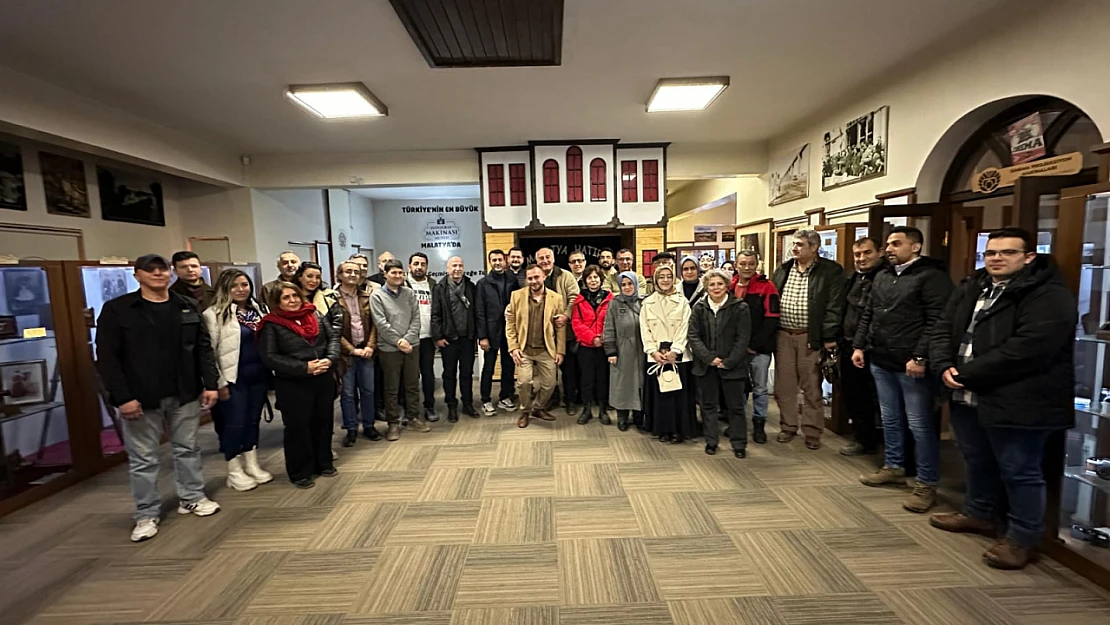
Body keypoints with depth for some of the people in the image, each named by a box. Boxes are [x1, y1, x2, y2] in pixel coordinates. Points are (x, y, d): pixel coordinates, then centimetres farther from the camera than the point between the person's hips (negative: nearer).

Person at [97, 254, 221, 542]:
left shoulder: (188, 307, 6)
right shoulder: (116, 310, -5)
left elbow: (203, 348, 6)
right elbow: (107, 358, -8)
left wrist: (210, 384, -1)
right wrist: (121, 397, -15)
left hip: (185, 394, 3)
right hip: (141, 398, -3)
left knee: (188, 448, 15)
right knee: (143, 458, 8)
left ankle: (192, 498, 30)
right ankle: (146, 514, 23)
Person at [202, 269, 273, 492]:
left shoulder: (260, 309, 10)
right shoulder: (214, 314, -8)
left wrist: (272, 370, 9)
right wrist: (218, 382, -13)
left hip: (259, 375, 6)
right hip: (233, 378, -5)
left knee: (253, 420, 14)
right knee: (234, 423, 2)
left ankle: (252, 466, 26)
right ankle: (235, 472, 17)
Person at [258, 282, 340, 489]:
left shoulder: (315, 314, 8)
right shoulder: (271, 325, -5)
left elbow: (333, 336, 7)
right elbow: (269, 357, -12)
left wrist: (330, 359, -12)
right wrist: (304, 368, -19)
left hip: (324, 379, 4)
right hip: (293, 384, -4)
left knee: (324, 421, 13)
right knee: (298, 426, 4)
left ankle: (323, 463, 30)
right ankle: (300, 472, 20)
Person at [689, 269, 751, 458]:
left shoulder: (740, 307, -3)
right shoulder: (699, 307, 3)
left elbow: (743, 338, -6)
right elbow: (693, 336, -1)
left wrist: (728, 362, -11)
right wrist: (709, 358, -11)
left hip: (732, 365, -2)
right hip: (706, 365, 2)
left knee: (735, 406, 6)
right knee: (709, 405, 12)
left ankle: (739, 444, 20)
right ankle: (711, 441, 25)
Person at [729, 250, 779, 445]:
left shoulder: (767, 287, -6)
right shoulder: (729, 287, 4)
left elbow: (772, 319, -11)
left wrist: (754, 345, -13)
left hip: (759, 348, -3)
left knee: (760, 388, 8)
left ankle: (759, 424, 22)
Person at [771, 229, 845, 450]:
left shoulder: (831, 271, -4)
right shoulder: (782, 270, 10)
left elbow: (834, 306, -9)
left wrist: (829, 337, -14)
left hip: (811, 337, -4)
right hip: (783, 335, 4)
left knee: (812, 388, 6)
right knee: (784, 386, 11)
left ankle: (812, 432, 19)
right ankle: (788, 426, 25)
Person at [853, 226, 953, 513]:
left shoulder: (932, 276, -8)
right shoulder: (881, 277, 15)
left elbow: (936, 322, -16)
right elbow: (868, 315, 18)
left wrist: (920, 357, -21)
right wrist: (859, 346, 11)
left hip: (912, 365, -7)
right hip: (881, 362, 8)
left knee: (920, 425, 1)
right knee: (890, 419, 18)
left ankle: (927, 484, 13)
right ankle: (893, 467, 32)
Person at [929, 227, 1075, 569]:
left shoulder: (1050, 296, -13)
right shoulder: (970, 289, 10)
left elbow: (1027, 349, -23)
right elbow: (943, 330, 8)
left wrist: (966, 373, -19)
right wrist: (945, 366, -10)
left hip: (1017, 402, -7)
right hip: (967, 397, 8)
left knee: (1019, 472, 5)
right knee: (977, 462, 22)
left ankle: (1024, 538, 23)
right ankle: (979, 513, 41)